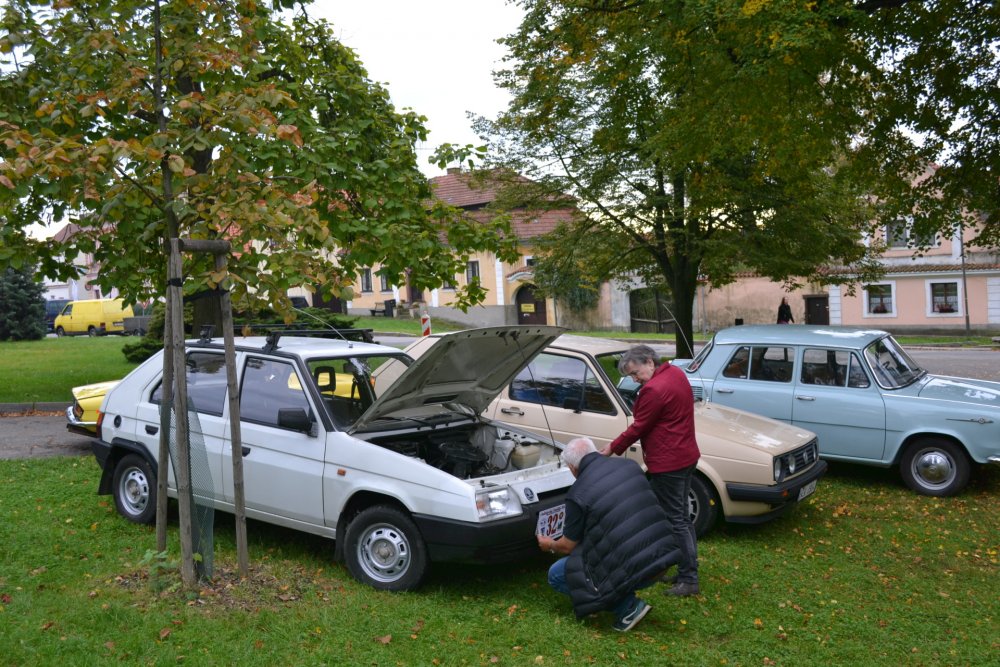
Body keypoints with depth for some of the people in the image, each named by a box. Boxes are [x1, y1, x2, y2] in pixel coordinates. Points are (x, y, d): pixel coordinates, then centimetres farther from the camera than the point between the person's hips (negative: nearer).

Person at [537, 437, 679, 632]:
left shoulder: (578, 494, -9)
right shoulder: (630, 465, 8)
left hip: (631, 571, -7)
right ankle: (628, 604, 20)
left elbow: (568, 546, 5)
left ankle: (627, 607, 1)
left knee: (556, 575, 11)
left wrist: (551, 545, 27)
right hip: (664, 557, 7)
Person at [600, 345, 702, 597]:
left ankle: (688, 580, 4)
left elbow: (638, 428, -15)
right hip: (685, 457, 10)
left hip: (668, 464, -10)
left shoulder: (654, 389, -23)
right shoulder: (676, 373, 8)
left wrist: (611, 449, -3)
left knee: (674, 521, -2)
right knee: (682, 517, 17)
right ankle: (687, 571, 26)